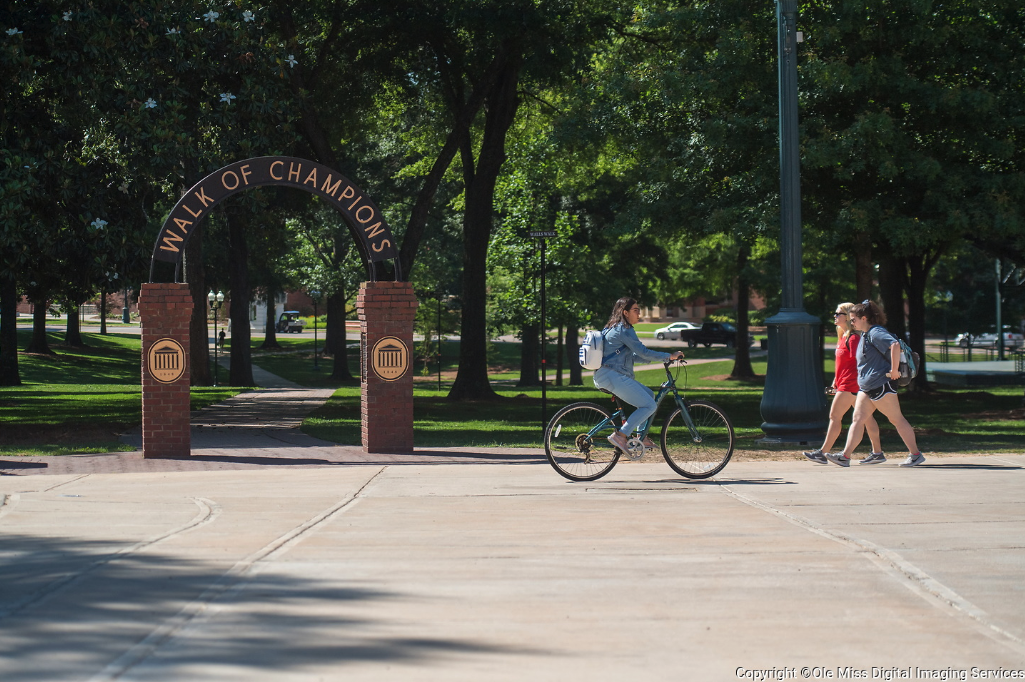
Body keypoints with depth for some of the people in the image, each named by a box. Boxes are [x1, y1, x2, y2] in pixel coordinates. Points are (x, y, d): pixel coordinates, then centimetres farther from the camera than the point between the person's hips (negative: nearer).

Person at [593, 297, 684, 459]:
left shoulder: (614, 328, 22)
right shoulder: (624, 330, -10)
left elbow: (635, 354, 29)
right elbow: (643, 352, -14)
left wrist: (662, 358, 22)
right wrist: (670, 356, -7)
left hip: (602, 376, 10)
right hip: (612, 375, -10)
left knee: (648, 395, 20)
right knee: (650, 405, -12)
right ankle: (620, 436, -18)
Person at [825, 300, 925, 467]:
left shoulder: (876, 333, -15)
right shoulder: (865, 335, 17)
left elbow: (895, 345, -31)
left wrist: (894, 370, -28)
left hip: (881, 385, -10)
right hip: (867, 388, 10)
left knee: (897, 419, -2)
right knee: (858, 419, 1)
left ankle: (915, 454, 6)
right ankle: (845, 456, -5)